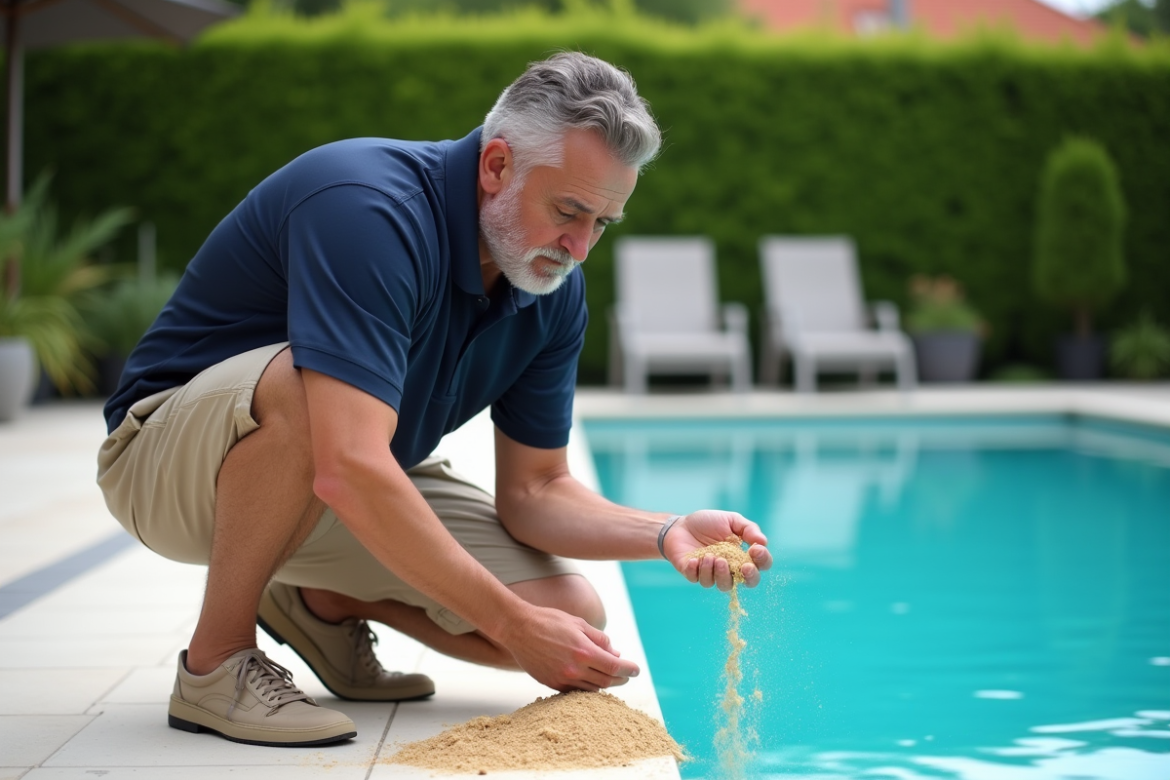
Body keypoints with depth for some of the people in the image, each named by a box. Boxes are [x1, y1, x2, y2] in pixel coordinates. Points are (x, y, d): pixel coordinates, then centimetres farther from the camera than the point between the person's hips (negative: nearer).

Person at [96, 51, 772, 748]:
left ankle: (323, 603, 13)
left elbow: (533, 489, -2)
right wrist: (514, 625, -35)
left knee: (572, 615, -10)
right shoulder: (369, 208, -32)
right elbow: (350, 473, -41)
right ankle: (216, 664, -18)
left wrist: (667, 534, -21)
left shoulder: (555, 289, -6)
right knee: (303, 385, -41)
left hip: (363, 498, 7)